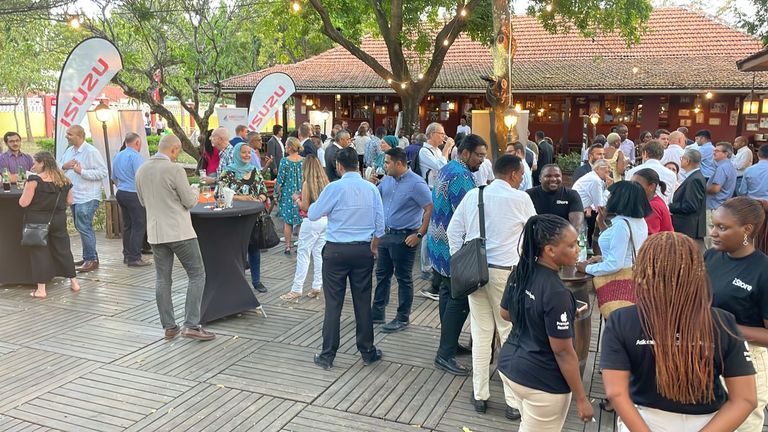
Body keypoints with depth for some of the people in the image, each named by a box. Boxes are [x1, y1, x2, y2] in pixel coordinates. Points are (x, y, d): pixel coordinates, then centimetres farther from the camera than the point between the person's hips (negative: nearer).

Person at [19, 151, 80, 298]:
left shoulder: (34, 179, -13)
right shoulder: (64, 180, 4)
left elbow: (23, 203, -13)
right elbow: (70, 201, 10)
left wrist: (26, 189, 3)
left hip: (37, 221, -5)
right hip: (58, 220, 5)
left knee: (39, 252, 2)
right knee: (63, 250, 14)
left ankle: (41, 289, 3)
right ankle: (74, 282, 19)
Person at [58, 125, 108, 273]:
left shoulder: (91, 152, -12)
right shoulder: (68, 151, 14)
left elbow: (103, 172, -17)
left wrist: (82, 171, -22)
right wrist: (64, 166, -4)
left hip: (87, 198, -9)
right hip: (74, 196, 9)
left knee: (84, 227, -10)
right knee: (81, 227, 14)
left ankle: (91, 260, -2)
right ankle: (89, 257, 25)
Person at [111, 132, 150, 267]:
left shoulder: (117, 156, 15)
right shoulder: (135, 156, -13)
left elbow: (114, 178, 23)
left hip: (121, 193, 9)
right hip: (134, 195, -9)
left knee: (127, 225, 14)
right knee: (138, 226, -6)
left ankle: (127, 255, 19)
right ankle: (134, 258, -6)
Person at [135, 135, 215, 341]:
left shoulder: (141, 171, 7)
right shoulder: (175, 169, -14)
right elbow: (189, 202, -10)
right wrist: (195, 193, 10)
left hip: (155, 232, 7)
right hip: (179, 231, -7)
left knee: (163, 279, 11)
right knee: (197, 275, 2)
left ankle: (169, 326, 15)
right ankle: (191, 325, -3)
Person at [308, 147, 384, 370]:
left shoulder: (334, 188, -11)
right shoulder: (371, 189, 1)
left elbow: (312, 215, -2)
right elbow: (380, 223, 3)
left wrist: (318, 205, 19)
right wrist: (374, 248, 14)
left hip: (336, 251, -3)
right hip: (363, 250, 3)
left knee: (333, 304, 3)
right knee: (363, 302, 11)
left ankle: (327, 356, 9)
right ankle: (367, 352, 21)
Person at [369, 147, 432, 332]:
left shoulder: (416, 183, -15)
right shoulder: (387, 180, 7)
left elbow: (430, 210, -17)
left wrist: (419, 235, -20)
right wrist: (372, 184, -3)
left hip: (404, 237, -8)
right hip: (386, 234, 8)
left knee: (403, 278, 4)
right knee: (382, 274, 15)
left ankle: (403, 318, 16)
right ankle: (378, 312, 29)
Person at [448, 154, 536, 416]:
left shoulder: (472, 195, 7)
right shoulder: (521, 199, -4)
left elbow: (453, 231, 8)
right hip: (506, 272, -4)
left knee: (481, 332, 10)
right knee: (510, 333, 6)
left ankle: (480, 396, 19)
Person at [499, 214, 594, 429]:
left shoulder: (520, 272, -5)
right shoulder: (556, 293, -27)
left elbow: (506, 313, 11)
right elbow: (563, 352, -21)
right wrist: (581, 398, -11)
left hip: (509, 365, 7)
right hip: (542, 383, -7)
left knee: (527, 425, 25)